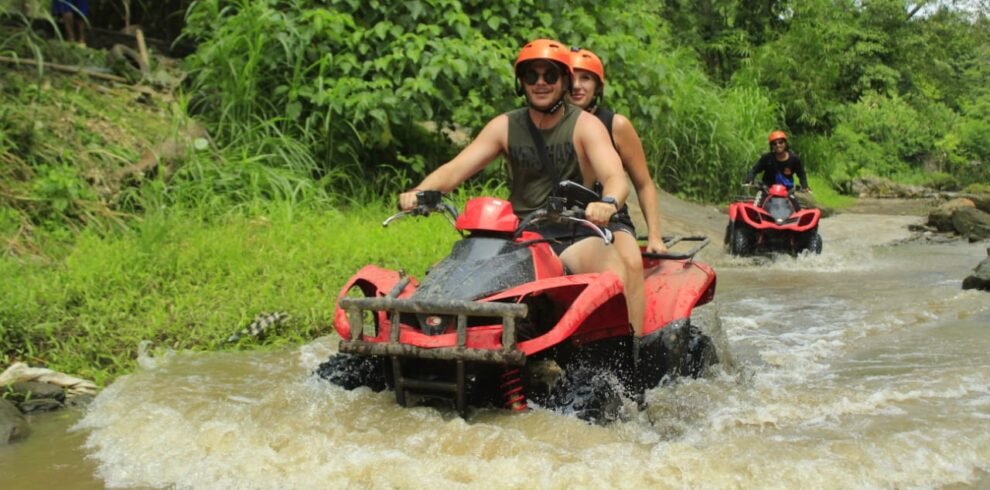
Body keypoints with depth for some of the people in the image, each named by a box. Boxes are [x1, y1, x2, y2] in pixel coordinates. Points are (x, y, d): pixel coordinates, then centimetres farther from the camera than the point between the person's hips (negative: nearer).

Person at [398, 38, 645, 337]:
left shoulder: (585, 125, -2)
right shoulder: (505, 127, 7)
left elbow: (616, 178, -18)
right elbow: (455, 169, -1)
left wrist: (609, 203, -43)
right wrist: (418, 192, -22)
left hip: (574, 237, -3)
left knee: (617, 276, -33)